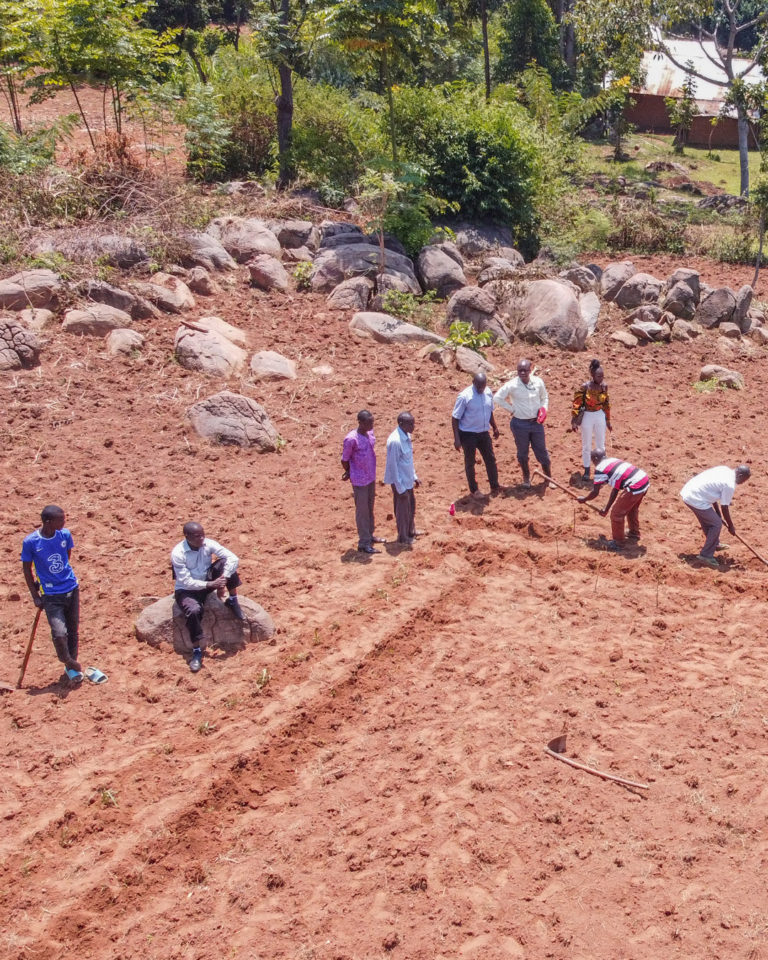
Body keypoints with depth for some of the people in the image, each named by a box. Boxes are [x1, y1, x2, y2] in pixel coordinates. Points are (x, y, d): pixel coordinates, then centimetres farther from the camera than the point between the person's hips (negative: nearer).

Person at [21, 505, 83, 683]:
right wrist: (35, 596, 0)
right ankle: (68, 662, 13)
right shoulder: (31, 542, -15)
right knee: (59, 633, -14)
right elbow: (27, 569, -2)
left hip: (71, 588, 4)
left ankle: (72, 666, 33)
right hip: (51, 595, -3)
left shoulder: (65, 534, -6)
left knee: (73, 630, 13)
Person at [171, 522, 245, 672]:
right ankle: (197, 651, -21)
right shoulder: (178, 553, -24)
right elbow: (186, 581, -26)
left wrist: (222, 580, -36)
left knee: (226, 562, -22)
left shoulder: (208, 544, -15)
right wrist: (210, 584, -37)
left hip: (207, 582, 4)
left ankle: (233, 602, -6)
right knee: (194, 611, -37)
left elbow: (233, 558, -24)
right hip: (187, 590, -4)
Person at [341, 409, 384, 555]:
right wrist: (351, 473, 6)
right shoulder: (351, 439, -22)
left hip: (371, 478, 7)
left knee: (370, 508, 19)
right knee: (362, 511, 1)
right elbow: (344, 460, -12)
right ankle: (364, 543, 9)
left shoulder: (370, 434, 1)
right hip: (360, 481, -7)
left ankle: (369, 535, 34)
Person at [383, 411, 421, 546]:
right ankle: (403, 537, 26)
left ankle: (411, 530, 43)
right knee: (403, 509, 8)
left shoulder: (407, 435, 0)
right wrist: (400, 488, -20)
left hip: (408, 479, 9)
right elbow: (393, 465, -24)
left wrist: (414, 476, 18)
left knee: (411, 504, 23)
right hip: (400, 481, -9)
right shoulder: (395, 441, -28)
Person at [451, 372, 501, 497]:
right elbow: (455, 418, -17)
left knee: (490, 459, 13)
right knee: (470, 462, 7)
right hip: (468, 434, -6)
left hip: (484, 433, 6)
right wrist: (457, 438, -19)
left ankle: (495, 486, 28)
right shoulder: (465, 396, -21)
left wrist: (494, 427, 19)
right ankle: (473, 490, 21)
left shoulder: (488, 393, -2)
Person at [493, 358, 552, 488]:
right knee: (522, 453, 13)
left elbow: (544, 397, 14)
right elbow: (497, 398, -8)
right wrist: (512, 410, -9)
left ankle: (549, 477, 24)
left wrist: (544, 409, -4)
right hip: (520, 424, -2)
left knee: (542, 452, 9)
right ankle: (526, 477, 32)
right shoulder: (512, 385, -14)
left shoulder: (538, 382, -4)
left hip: (536, 423, 2)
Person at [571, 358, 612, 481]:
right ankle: (587, 470, 26)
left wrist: (608, 420, 11)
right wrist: (574, 421, -12)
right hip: (587, 416, -4)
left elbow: (606, 403, 6)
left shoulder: (604, 386, -6)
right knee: (586, 445, 11)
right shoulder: (584, 387, -19)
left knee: (601, 444, 14)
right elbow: (576, 404, -13)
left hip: (600, 416, 4)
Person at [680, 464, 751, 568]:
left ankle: (714, 544, 48)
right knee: (716, 524, 0)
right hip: (696, 500, -9)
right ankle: (706, 555, 6)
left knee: (708, 520, 27)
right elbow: (724, 508, -6)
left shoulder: (724, 469, 10)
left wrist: (717, 512, 22)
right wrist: (731, 526, 9)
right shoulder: (730, 485, -15)